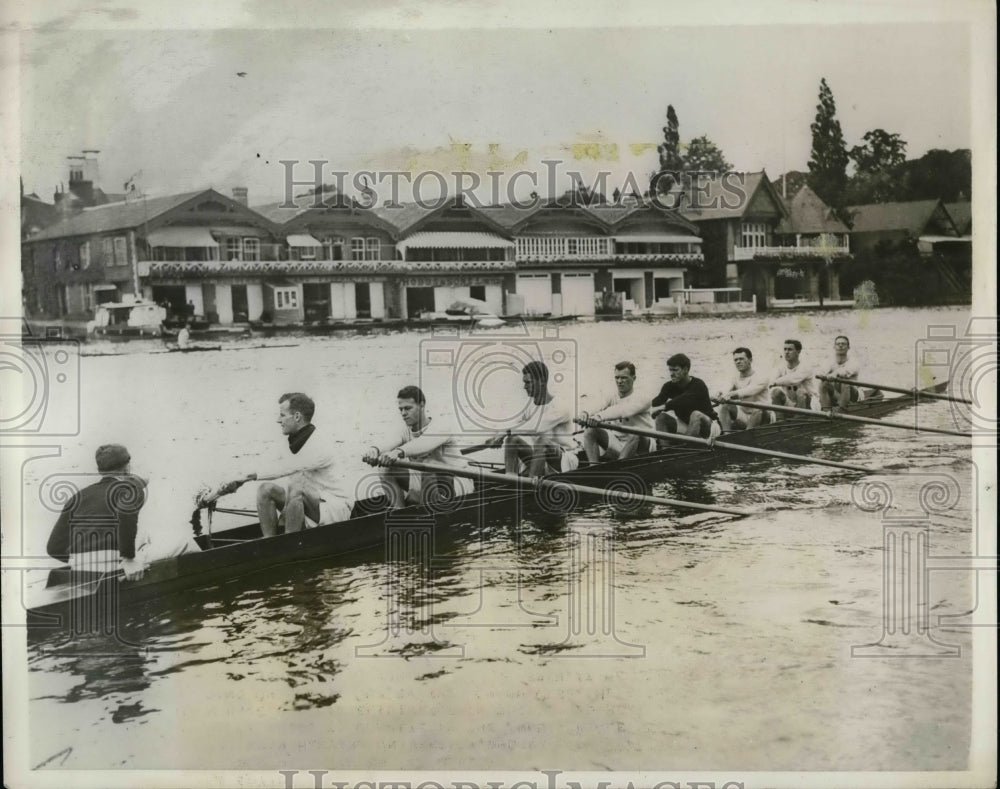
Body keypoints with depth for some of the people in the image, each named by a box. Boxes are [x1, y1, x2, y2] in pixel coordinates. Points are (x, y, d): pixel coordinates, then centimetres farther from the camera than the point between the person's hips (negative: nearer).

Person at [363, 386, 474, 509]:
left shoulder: (441, 425, -15)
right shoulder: (406, 430, 4)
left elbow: (424, 443, -39)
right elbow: (391, 442, -19)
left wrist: (399, 452, -58)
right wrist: (375, 450, -45)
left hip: (456, 480, -6)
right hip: (425, 481, 7)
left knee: (429, 471, -39)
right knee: (386, 469, -6)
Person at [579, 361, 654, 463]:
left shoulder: (642, 399, -9)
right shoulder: (613, 399, 9)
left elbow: (624, 410, -30)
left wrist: (601, 416, -47)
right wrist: (586, 415, -34)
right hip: (618, 443, 6)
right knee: (590, 431, -10)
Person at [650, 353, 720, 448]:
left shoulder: (698, 385, -19)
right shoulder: (669, 386, -2)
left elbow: (685, 401, -37)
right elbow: (656, 403, -18)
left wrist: (665, 406, -46)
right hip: (685, 425, 6)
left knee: (696, 415, -36)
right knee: (661, 416, -14)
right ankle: (664, 449, -27)